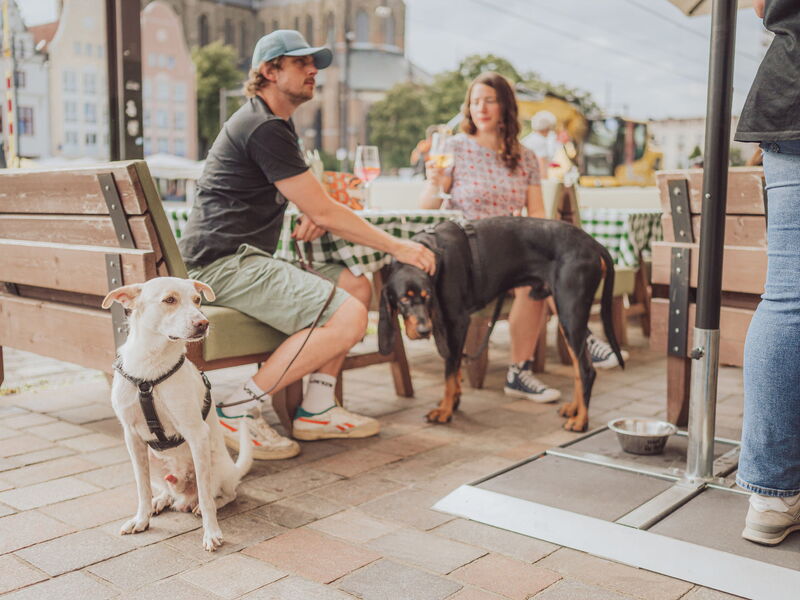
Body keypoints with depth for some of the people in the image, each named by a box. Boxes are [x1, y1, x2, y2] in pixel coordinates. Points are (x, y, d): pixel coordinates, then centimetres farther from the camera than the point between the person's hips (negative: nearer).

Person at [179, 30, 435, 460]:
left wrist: (314, 216, 3)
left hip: (245, 259, 10)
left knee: (357, 287, 5)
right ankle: (238, 411, -14)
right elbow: (324, 211, -15)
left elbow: (313, 207, 29)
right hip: (225, 262, -10)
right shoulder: (264, 128, -13)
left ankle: (316, 409, 5)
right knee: (348, 318, -21)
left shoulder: (276, 124, 21)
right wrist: (397, 247, -8)